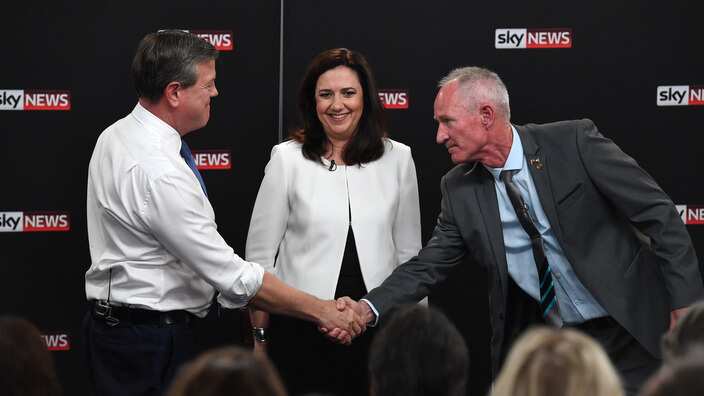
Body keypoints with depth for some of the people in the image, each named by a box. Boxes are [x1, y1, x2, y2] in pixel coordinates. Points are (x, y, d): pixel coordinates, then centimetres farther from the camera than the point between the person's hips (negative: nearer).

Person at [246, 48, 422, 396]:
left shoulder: (397, 158, 4)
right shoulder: (287, 158, -2)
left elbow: (409, 252, 10)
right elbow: (259, 254, 2)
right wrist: (260, 337, 2)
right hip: (302, 328, -1)